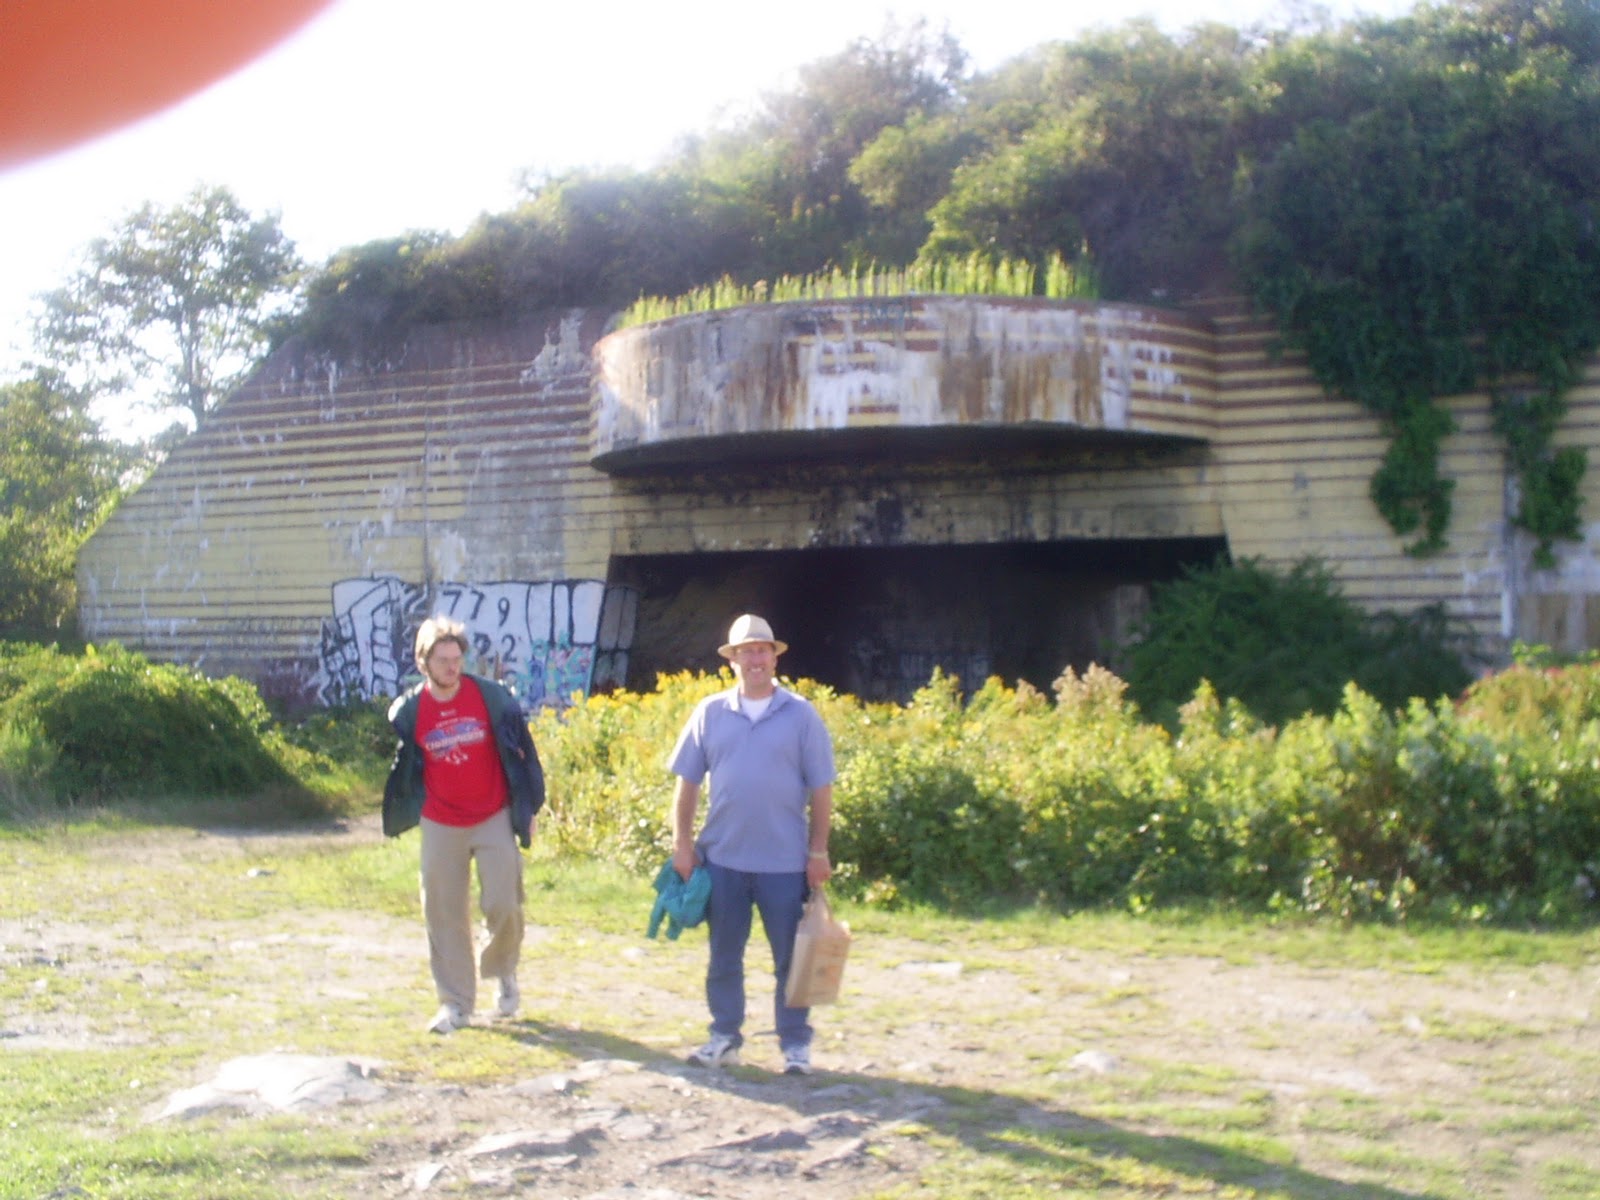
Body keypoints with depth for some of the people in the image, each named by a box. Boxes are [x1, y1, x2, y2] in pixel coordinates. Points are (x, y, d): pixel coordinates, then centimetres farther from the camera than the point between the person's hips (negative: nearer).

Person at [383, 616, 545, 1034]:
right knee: (445, 915, 3)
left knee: (503, 905, -7)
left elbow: (520, 751, 2)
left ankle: (503, 972, 22)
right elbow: (399, 767, 13)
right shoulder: (408, 711, -3)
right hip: (441, 825, 1)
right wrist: (401, 814, 16)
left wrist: (527, 809, 4)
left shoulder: (491, 697, -6)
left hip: (495, 819, -1)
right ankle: (455, 1003, 14)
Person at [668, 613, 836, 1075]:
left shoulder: (801, 715, -1)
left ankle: (795, 1044, 14)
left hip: (785, 862, -2)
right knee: (724, 955, 11)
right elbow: (687, 783, 7)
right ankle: (725, 1037, 23)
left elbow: (820, 790, 0)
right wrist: (682, 843, 1)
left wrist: (818, 851, -3)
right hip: (723, 858, 2)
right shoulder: (710, 713, 3)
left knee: (791, 958, 5)